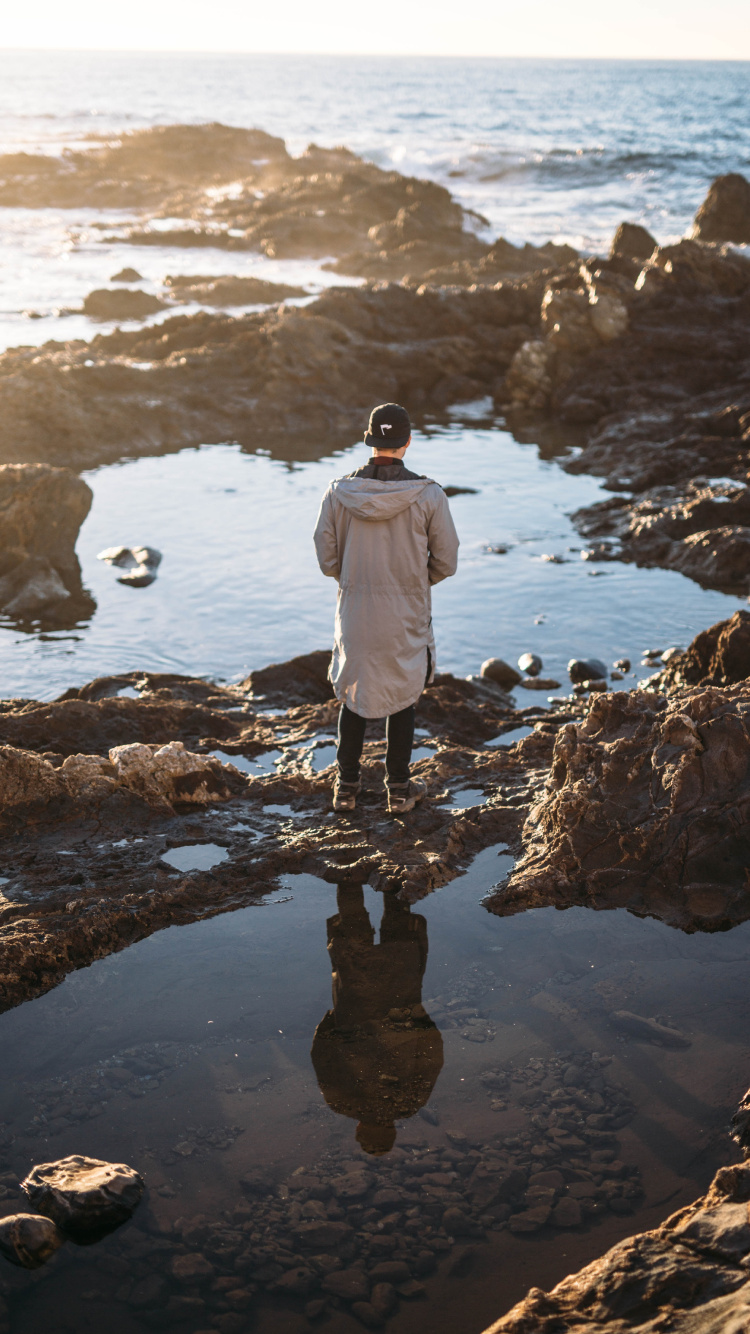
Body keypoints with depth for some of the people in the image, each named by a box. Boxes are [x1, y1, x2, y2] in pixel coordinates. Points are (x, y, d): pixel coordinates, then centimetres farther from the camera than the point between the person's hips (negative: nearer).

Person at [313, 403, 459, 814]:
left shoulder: (338, 493, -10)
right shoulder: (428, 496, -14)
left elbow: (327, 559, -3)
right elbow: (445, 562, -7)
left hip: (354, 612, 2)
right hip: (407, 617, -1)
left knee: (352, 694, 18)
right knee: (402, 698, 15)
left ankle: (346, 787, 25)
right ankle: (399, 788, 24)